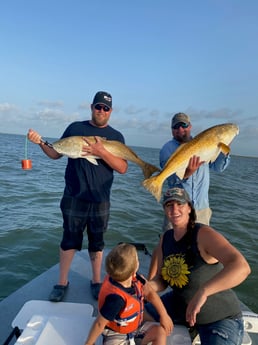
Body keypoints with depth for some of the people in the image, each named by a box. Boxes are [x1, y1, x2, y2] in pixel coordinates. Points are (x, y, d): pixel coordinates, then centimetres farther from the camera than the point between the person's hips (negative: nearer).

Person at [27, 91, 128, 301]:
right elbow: (56, 154, 10)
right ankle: (62, 282, 28)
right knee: (69, 240, 9)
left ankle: (97, 282, 30)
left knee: (97, 242, 13)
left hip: (100, 199, 1)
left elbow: (122, 168, -8)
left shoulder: (115, 136, 4)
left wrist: (102, 152, -21)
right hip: (73, 197, 0)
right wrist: (41, 142, -8)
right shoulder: (75, 128, 4)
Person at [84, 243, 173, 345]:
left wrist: (164, 315, -2)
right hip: (117, 335, -7)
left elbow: (149, 292, -1)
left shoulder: (133, 277, -16)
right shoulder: (116, 298, -38)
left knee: (161, 331, -4)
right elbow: (100, 324, -27)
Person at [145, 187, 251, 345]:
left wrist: (202, 291, -55)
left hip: (220, 318, -6)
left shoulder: (204, 234, -30)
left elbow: (241, 267, -45)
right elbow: (162, 280, -4)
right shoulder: (166, 238, -8)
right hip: (181, 303, 6)